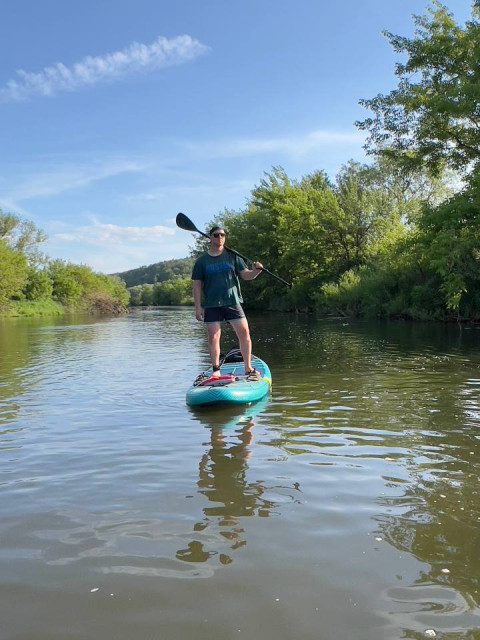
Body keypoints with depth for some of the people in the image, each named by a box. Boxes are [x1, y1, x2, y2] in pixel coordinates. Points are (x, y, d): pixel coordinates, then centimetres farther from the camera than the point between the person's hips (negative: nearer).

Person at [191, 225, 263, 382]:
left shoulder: (233, 256, 7)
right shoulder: (202, 261, 6)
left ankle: (248, 368, 6)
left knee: (244, 332, -5)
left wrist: (256, 271, -18)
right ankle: (216, 370, 14)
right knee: (213, 337, 1)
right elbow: (197, 285, 6)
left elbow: (245, 275, 4)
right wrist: (198, 307, -1)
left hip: (232, 301, 0)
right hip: (211, 305, 0)